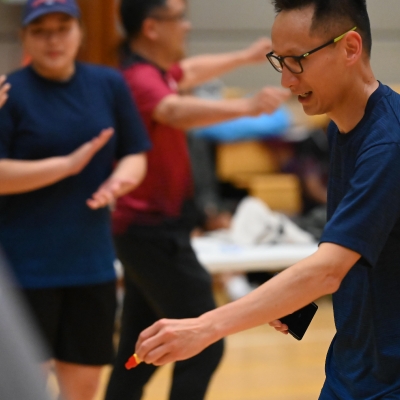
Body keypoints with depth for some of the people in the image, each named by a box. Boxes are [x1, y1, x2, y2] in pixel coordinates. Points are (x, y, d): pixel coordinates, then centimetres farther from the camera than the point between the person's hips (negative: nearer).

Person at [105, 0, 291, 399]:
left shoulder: (155, 71, 11)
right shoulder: (141, 79, -20)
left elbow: (190, 71, 35)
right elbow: (174, 111, -43)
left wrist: (247, 56, 48)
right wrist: (245, 107, -57)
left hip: (145, 231, 10)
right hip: (155, 233, -10)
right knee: (204, 348, -9)